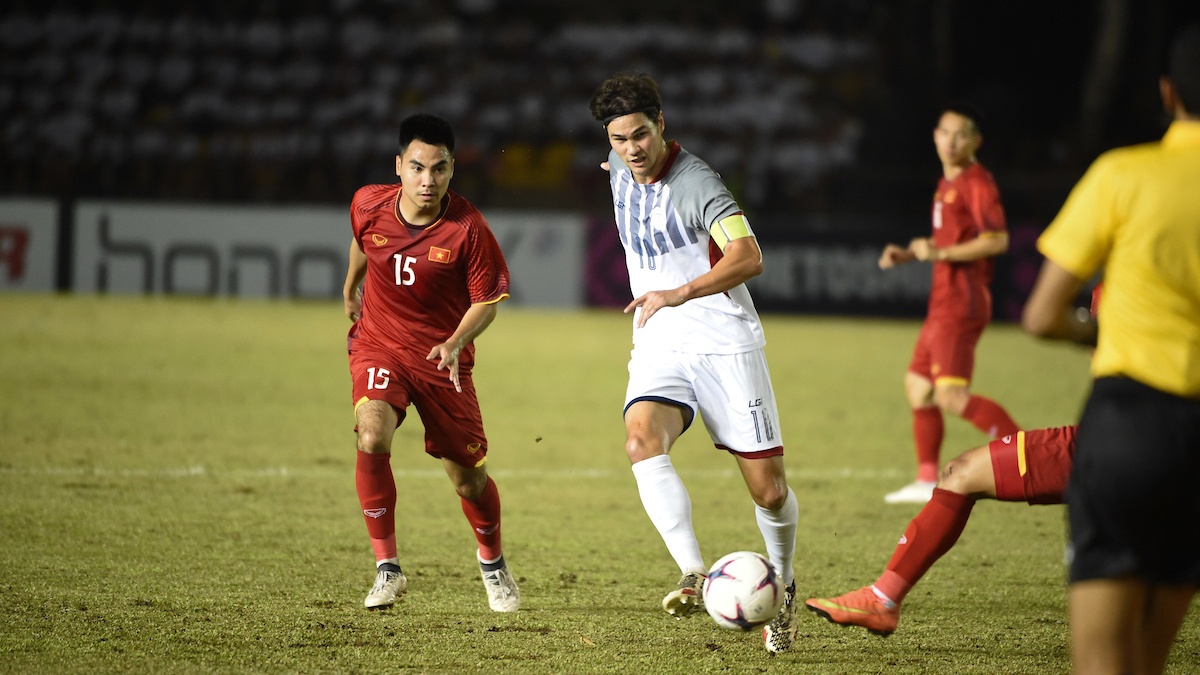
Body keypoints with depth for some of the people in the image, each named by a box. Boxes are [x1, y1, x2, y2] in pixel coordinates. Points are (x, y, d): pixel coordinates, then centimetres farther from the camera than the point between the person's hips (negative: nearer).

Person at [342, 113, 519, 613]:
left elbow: (486, 301, -9)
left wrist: (456, 342, -27)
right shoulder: (368, 205, -11)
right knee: (372, 438, -28)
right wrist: (350, 290, 31)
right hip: (378, 346, 1)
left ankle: (492, 562, 37)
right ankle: (387, 567, -17)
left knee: (468, 477, 5)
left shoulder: (468, 228, -19)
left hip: (443, 359, -1)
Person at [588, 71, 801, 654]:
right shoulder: (620, 167, 4)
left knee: (768, 488, -2)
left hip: (724, 344, -5)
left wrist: (679, 294, -41)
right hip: (659, 348, 5)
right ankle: (694, 577, -35)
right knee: (642, 443, -27)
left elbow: (748, 258, -32)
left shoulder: (695, 183, -19)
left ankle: (782, 591, 25)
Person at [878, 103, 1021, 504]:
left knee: (951, 395, -18)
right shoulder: (947, 183, 17)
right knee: (917, 385, 14)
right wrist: (908, 254, 15)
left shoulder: (977, 183, -12)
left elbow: (997, 241, -22)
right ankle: (927, 480, 19)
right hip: (943, 303, 10)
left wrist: (939, 253, -21)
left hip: (960, 304, -10)